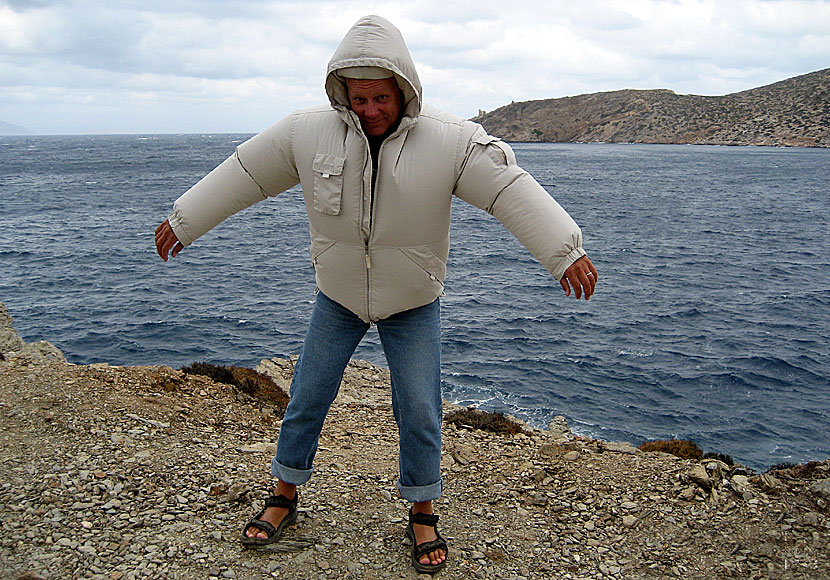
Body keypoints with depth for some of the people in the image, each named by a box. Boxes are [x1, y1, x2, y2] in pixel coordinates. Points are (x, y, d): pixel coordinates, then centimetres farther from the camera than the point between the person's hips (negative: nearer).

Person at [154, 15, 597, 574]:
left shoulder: (450, 140, -20)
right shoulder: (307, 132, -13)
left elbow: (512, 189, -22)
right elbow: (244, 174, -3)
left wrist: (565, 251, -28)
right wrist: (183, 222, 5)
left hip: (414, 304, -1)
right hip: (338, 297, 2)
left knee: (419, 412, 2)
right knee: (306, 399, 10)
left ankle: (423, 514, 23)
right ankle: (285, 497, 31)